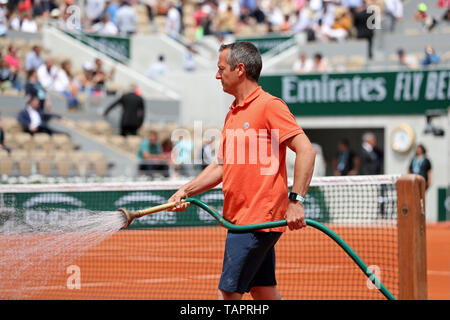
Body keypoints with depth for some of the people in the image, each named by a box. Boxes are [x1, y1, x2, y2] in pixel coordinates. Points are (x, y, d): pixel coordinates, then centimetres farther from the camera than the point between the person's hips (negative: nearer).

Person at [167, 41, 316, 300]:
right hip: (239, 218, 9)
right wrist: (185, 191, 13)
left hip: (257, 220, -9)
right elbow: (221, 166, 24)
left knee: (228, 292, -8)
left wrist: (296, 200, -22)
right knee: (264, 292, 8)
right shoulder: (233, 114, 17)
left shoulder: (269, 105, -10)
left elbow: (306, 151, -17)